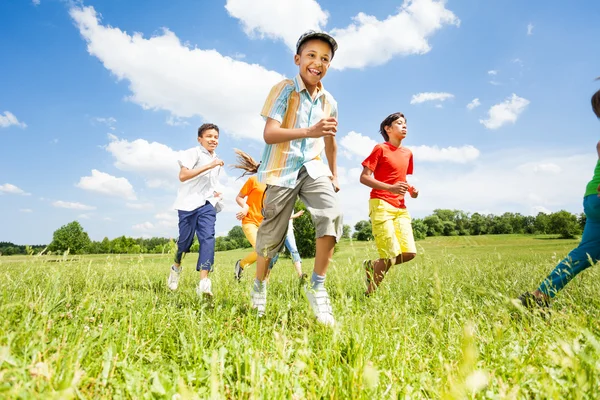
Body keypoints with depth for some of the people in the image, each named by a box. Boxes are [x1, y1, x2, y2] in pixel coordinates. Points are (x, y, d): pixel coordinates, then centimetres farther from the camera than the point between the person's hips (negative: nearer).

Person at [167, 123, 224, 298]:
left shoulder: (217, 161, 20)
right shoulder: (193, 153, -2)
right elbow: (183, 175, -17)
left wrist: (216, 192, 13)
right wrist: (208, 165, -20)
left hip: (208, 204, 5)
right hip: (189, 203, -4)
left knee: (208, 237, -14)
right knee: (185, 240, 3)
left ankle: (204, 283, -21)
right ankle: (176, 267, 35)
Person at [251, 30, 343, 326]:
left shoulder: (329, 101, 9)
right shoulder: (284, 89, -7)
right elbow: (269, 134, -19)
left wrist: (334, 175, 24)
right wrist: (308, 131, -33)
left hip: (312, 168, 4)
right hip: (282, 170, -4)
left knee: (332, 215, -23)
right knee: (272, 234, 3)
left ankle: (317, 287, -9)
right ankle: (259, 286, 31)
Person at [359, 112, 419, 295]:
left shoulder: (408, 153, 17)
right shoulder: (380, 149, -2)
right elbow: (364, 177, -8)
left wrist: (411, 189, 6)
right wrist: (391, 188, -21)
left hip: (400, 207, 7)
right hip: (381, 204, -7)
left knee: (409, 253, -4)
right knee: (391, 254, -11)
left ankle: (372, 266, 19)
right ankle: (370, 293, 9)